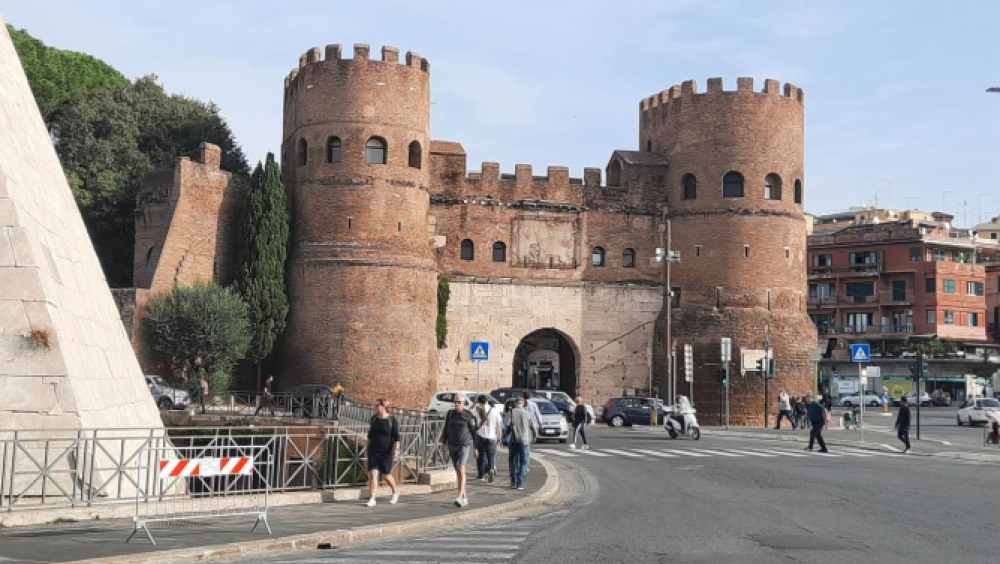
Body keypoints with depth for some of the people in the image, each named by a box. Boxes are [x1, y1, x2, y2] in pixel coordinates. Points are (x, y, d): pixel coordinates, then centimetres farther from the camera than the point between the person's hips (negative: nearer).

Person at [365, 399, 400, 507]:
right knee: (372, 474, -8)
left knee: (386, 475, 7)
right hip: (373, 451, 4)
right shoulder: (373, 419, 7)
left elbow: (396, 437, -8)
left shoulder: (392, 420, -7)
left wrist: (396, 450, -16)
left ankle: (395, 492, 33)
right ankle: (372, 499, -7)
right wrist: (368, 448, 18)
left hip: (386, 452, -4)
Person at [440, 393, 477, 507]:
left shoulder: (468, 416, -7)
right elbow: (446, 429, 12)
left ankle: (460, 498, -24)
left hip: (464, 445, -5)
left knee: (461, 470, -18)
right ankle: (465, 497, 19)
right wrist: (444, 443, 8)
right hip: (452, 446, 5)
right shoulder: (450, 414, 4)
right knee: (458, 472, 9)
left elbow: (474, 432, -1)